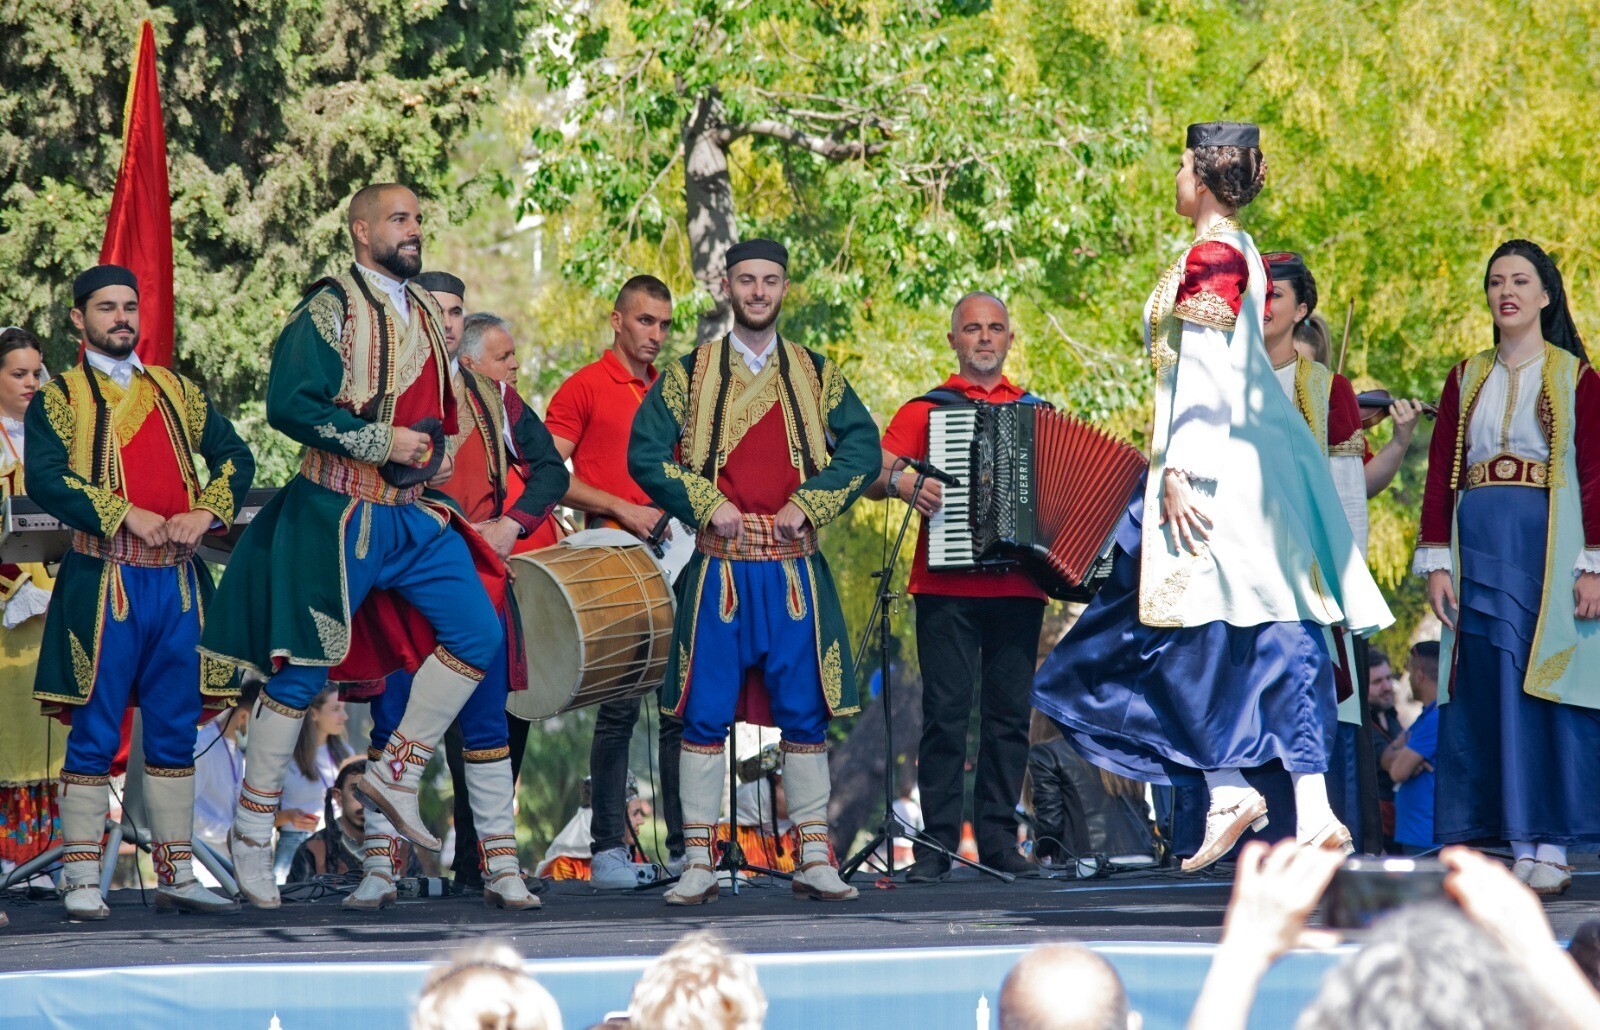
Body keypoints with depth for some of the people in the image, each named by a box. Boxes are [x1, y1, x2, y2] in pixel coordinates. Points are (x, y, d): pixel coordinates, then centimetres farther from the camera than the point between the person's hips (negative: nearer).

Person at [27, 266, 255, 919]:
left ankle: (176, 877, 11)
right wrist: (126, 515, -16)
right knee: (95, 734, -4)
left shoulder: (175, 392, 17)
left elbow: (235, 456, 14)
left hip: (176, 579, 4)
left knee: (175, 730, 6)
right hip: (103, 583, -4)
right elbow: (45, 479, -10)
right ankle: (82, 882, -2)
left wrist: (205, 512, -4)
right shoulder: (58, 397, 3)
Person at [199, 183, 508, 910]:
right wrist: (380, 442, -20)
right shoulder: (330, 311, -10)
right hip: (338, 517, -7)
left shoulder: (426, 312, 14)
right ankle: (252, 828, 10)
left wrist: (436, 454, 11)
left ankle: (395, 775, 5)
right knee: (302, 672, -1)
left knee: (479, 634, -7)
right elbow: (288, 405, -20)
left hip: (417, 516, 7)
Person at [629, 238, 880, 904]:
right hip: (719, 566, -1)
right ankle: (698, 864, 1)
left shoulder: (817, 375, 11)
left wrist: (808, 505, -9)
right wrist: (706, 504, -10)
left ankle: (815, 861, 5)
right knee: (705, 714, -3)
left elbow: (862, 448, 3)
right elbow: (646, 452, 0)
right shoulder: (689, 374, 7)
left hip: (794, 567, 1)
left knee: (805, 712, 0)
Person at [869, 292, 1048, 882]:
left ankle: (999, 839, 7)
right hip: (947, 589, -3)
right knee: (946, 712, -7)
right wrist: (901, 483, -20)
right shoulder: (928, 410, 8)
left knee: (1009, 712, 2)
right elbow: (869, 475, 1)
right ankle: (936, 844, -4)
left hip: (1018, 587, 3)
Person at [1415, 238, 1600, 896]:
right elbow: (1440, 472, 10)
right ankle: (1512, 842, 2)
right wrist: (1437, 561, 0)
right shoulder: (1466, 379, 14)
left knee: (1545, 691, -5)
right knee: (1486, 695, -1)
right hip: (1479, 546, 4)